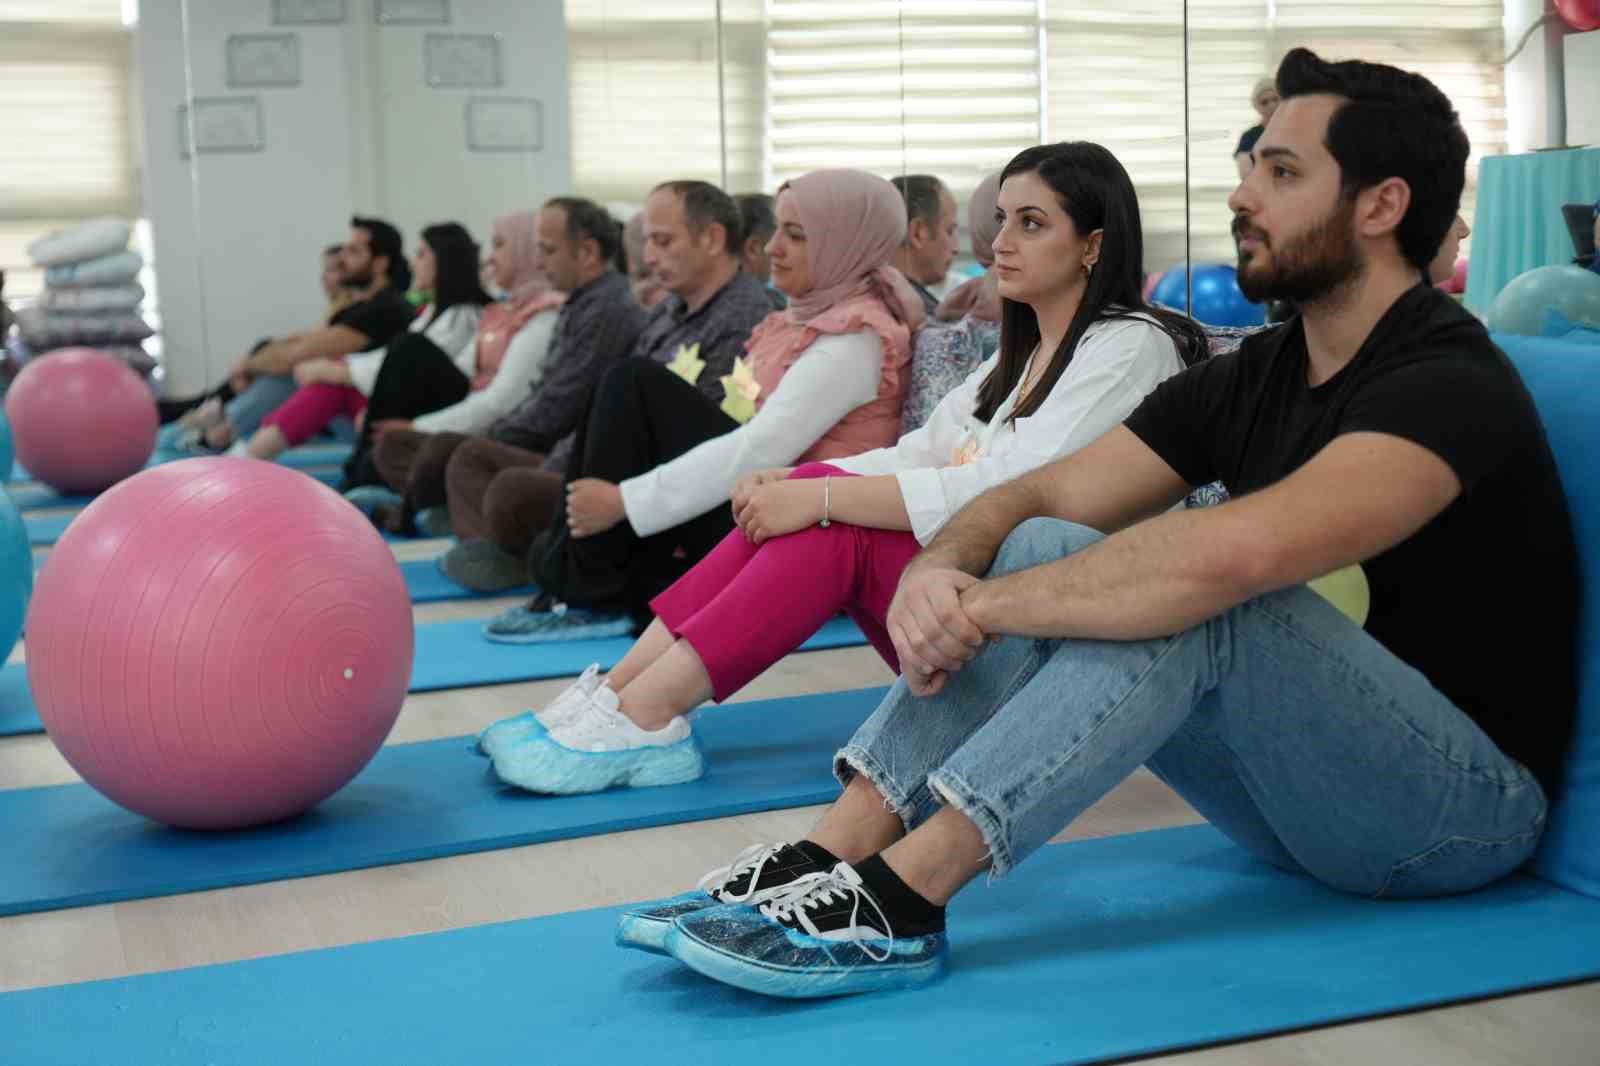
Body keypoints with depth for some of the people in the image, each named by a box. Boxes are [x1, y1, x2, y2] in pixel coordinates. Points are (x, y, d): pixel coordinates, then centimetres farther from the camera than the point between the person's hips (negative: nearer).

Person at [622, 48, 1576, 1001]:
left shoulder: (1450, 382, -21)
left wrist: (985, 607, -29)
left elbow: (1231, 552, -37)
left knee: (1191, 590, -32)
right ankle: (830, 861, -19)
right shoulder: (1249, 378, 5)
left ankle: (896, 903, -32)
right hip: (1313, 790, 7)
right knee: (1041, 550, -10)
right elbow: (1041, 497, 1)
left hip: (1472, 798, -7)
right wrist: (939, 568, -22)